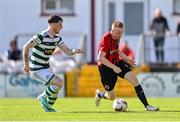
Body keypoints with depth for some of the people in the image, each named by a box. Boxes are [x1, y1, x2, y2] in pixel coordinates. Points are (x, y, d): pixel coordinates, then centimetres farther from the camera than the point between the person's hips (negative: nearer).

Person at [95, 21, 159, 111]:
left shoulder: (116, 38, 0)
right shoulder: (105, 39, -25)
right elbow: (101, 58, -29)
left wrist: (127, 59, 7)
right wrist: (114, 67, -34)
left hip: (116, 63, 7)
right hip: (106, 67, -6)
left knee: (134, 80, -14)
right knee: (111, 97, 4)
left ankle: (147, 105, -13)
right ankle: (99, 94, 41)